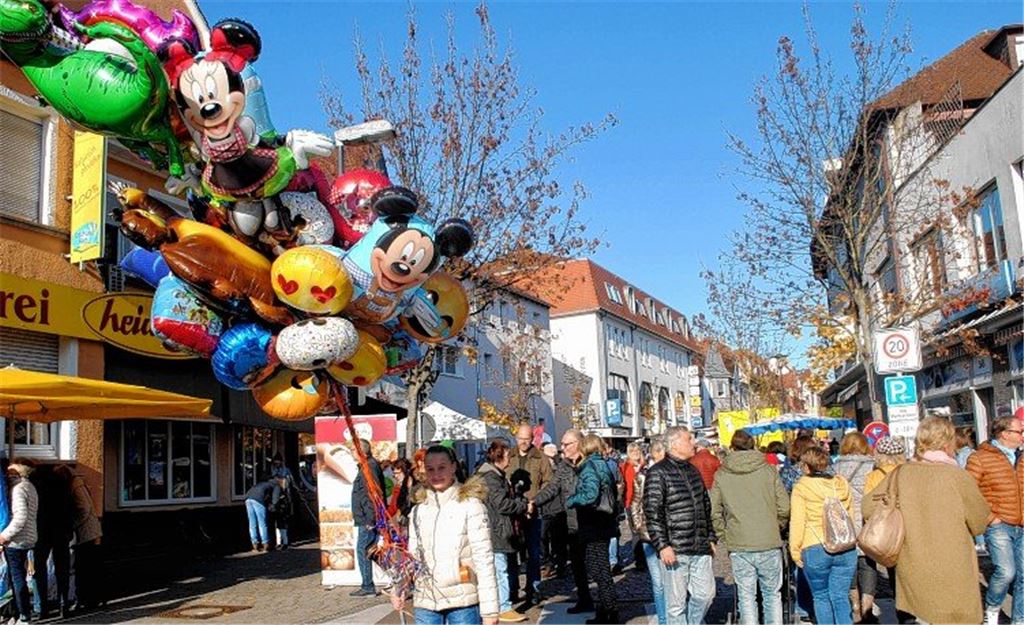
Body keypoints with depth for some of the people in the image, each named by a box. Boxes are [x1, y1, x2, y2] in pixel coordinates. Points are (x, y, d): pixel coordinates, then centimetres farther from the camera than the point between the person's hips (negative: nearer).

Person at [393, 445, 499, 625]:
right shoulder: (418, 510, 9)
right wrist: (398, 588, -2)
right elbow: (412, 555, 15)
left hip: (463, 602, -4)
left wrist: (489, 610, -12)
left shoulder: (470, 505, -6)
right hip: (425, 602, 5)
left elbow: (484, 558, -9)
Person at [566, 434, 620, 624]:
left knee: (600, 570, -2)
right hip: (605, 523, 9)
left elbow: (590, 495, -24)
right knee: (600, 569, 16)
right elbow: (614, 493, 13)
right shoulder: (604, 464, 11)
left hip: (594, 526, -9)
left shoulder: (589, 466, -14)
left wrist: (571, 501, -9)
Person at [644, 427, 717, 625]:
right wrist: (662, 545, -18)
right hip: (674, 550, -7)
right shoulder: (658, 473, -9)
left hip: (700, 549, 7)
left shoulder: (693, 471, 16)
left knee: (705, 594, 9)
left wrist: (710, 537, 20)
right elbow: (652, 513, -13)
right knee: (677, 602, 0)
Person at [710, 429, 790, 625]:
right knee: (772, 594, 15)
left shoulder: (720, 475, 1)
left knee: (746, 596, 8)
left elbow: (713, 512, -2)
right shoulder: (769, 470, 0)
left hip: (739, 547, 0)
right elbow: (784, 507, -1)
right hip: (770, 544, 1)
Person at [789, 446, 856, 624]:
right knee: (840, 597, 6)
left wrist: (795, 551, -1)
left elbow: (797, 522, -6)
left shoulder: (801, 487, -3)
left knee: (821, 597, 10)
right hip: (846, 549, 4)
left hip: (815, 550, -4)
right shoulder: (842, 484, 11)